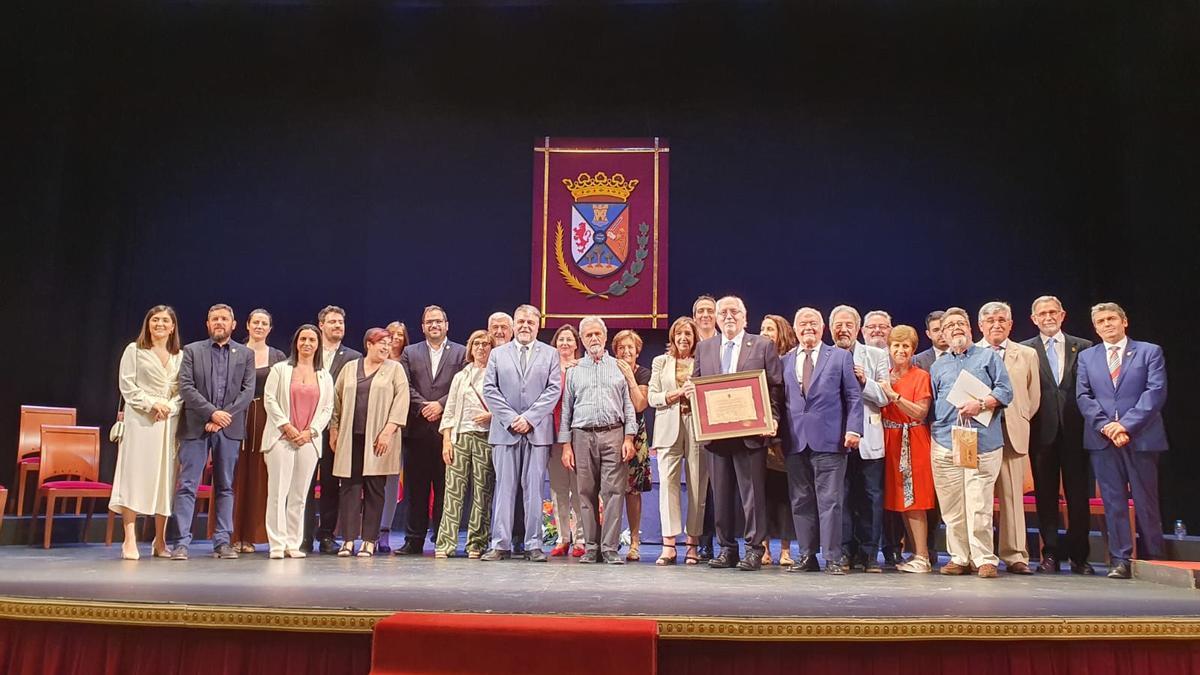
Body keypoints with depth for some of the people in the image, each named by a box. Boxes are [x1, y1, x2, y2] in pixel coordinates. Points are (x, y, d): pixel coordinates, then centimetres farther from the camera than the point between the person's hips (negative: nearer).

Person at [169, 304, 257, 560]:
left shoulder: (245, 354, 11)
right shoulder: (192, 351, 7)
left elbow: (248, 391, 2)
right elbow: (186, 388, -3)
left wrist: (224, 417, -10)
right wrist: (212, 412, -13)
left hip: (229, 428, 1)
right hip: (196, 427, -1)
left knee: (225, 487, 6)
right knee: (187, 485, -3)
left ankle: (222, 542, 10)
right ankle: (181, 542, 0)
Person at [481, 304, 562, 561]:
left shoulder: (550, 354, 10)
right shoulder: (498, 353, 13)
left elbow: (554, 389, 1)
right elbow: (489, 389, 4)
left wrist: (529, 418, -10)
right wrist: (511, 418, -8)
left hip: (537, 431, -1)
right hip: (505, 430, 1)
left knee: (534, 488, 1)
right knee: (504, 487, 1)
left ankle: (533, 545, 6)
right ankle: (501, 544, 5)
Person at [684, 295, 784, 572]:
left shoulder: (763, 346, 4)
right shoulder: (704, 348, 14)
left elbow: (775, 387, 0)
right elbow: (697, 386, 17)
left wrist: (772, 418, -12)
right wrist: (690, 391, -6)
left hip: (750, 432, -3)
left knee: (753, 492, -1)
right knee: (721, 494, 9)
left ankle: (754, 550, 8)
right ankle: (727, 548, 18)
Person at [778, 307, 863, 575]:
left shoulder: (841, 357, 8)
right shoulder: (785, 361, 15)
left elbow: (854, 397, 5)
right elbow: (779, 400, 14)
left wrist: (853, 429, -7)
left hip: (829, 440, -3)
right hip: (795, 441, 3)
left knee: (830, 501, -3)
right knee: (801, 502, 6)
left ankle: (833, 558, 4)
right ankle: (807, 556, 14)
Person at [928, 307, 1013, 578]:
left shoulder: (989, 357, 13)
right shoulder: (938, 366, 22)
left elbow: (1005, 391, 3)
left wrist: (981, 404, -13)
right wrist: (934, 433, 9)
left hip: (982, 442, -3)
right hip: (944, 443, 3)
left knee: (979, 505, -9)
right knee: (951, 507, 2)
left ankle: (984, 559, 0)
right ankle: (959, 558, 10)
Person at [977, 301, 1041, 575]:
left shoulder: (1027, 354, 13)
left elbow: (1033, 397, 13)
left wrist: (1018, 422, 6)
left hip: (1013, 434, 1)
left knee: (1012, 496, 1)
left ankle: (1015, 556, 7)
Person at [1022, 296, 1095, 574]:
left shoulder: (1083, 347, 9)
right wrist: (1028, 422, -11)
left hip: (1075, 430, 1)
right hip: (1043, 430, -1)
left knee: (1078, 494, 4)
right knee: (1046, 494, 5)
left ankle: (1078, 555, 14)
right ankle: (1050, 553, 12)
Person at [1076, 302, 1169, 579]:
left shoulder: (1150, 352, 6)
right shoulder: (1087, 356, 13)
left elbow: (1155, 392, -5)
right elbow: (1083, 396, 5)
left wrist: (1127, 425, -15)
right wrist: (1105, 426, -10)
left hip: (1141, 438, -2)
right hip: (1102, 439, 2)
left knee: (1146, 501, 3)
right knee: (1113, 501, 2)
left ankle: (1153, 561, 13)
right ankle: (1120, 560, 6)